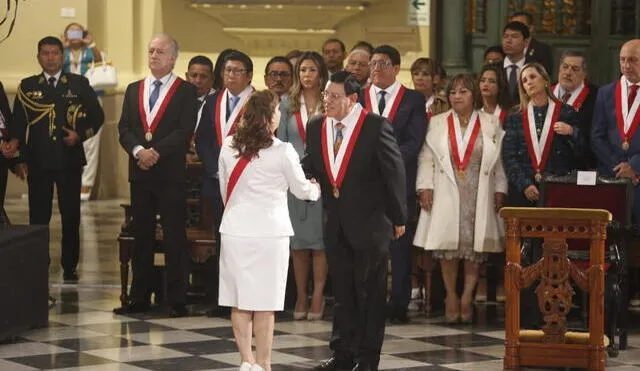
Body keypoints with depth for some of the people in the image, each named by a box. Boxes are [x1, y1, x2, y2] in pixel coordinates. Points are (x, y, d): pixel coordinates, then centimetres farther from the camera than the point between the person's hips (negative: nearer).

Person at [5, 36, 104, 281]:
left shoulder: (79, 84, 6)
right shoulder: (27, 86, 9)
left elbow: (97, 116, 8)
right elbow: (18, 122, 8)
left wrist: (81, 135, -7)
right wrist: (15, 143, -8)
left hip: (69, 159, 0)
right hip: (37, 161, 0)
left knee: (71, 215, 3)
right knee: (38, 215, 1)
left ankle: (70, 267, 11)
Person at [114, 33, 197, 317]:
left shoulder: (186, 92, 1)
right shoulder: (133, 90, 15)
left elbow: (185, 131, -9)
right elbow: (124, 129, 7)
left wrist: (156, 151, -17)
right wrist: (138, 151, -11)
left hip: (171, 174, -4)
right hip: (140, 174, 4)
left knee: (174, 238, -3)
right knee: (141, 238, 8)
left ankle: (176, 300, 2)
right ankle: (139, 298, 12)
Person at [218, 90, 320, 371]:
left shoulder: (228, 147, 3)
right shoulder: (282, 152, -9)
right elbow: (301, 190, 5)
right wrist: (317, 189, 27)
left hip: (235, 230, 3)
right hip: (269, 232, -3)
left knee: (239, 301, 8)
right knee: (264, 304, 2)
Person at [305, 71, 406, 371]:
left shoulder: (376, 126, -13)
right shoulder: (316, 127, 3)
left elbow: (394, 171, -9)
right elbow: (310, 165, 12)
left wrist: (398, 217, -7)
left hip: (370, 222, -5)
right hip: (336, 222, 5)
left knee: (370, 291, 4)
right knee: (342, 290, 13)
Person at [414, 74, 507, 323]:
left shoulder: (491, 124, 8)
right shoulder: (437, 124, 10)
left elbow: (500, 160, 7)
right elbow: (426, 158, 7)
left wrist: (500, 190, 0)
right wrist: (425, 187, -3)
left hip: (479, 196, 0)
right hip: (446, 195, 0)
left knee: (476, 246, -5)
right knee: (447, 246, -4)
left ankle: (467, 298, 1)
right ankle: (451, 299, 4)